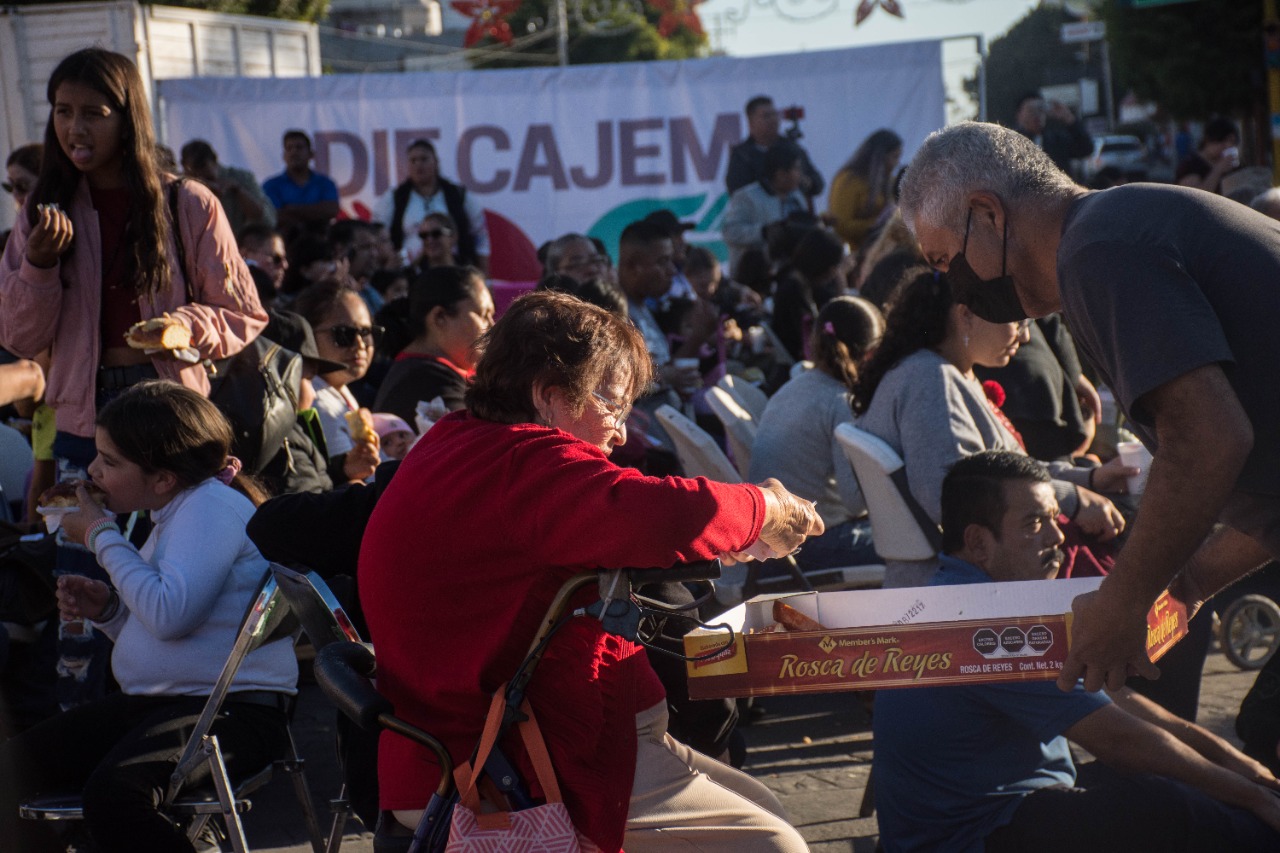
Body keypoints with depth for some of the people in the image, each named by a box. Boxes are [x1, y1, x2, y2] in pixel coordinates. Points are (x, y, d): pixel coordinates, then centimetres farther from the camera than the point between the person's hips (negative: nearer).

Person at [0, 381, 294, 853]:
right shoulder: (173, 514, 17)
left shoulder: (213, 505, -14)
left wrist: (102, 536, -13)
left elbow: (169, 615, -27)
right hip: (158, 700, 10)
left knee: (113, 790, -33)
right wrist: (106, 607, 5)